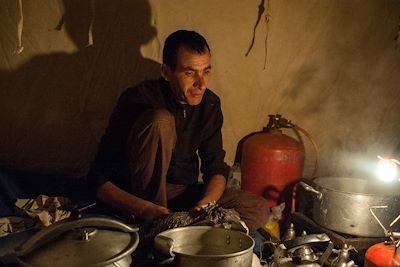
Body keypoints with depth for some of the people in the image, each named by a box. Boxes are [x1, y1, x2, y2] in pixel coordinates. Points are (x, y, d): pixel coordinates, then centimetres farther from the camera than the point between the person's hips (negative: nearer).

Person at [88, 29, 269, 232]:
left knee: (258, 210, -16)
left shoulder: (210, 104, -3)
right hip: (139, 197, -4)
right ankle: (153, 224, -24)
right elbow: (99, 179, -20)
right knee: (160, 120, -30)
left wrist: (204, 205, -21)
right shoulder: (138, 100, -19)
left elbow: (216, 167, 1)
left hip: (183, 194, 5)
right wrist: (147, 210, -35)